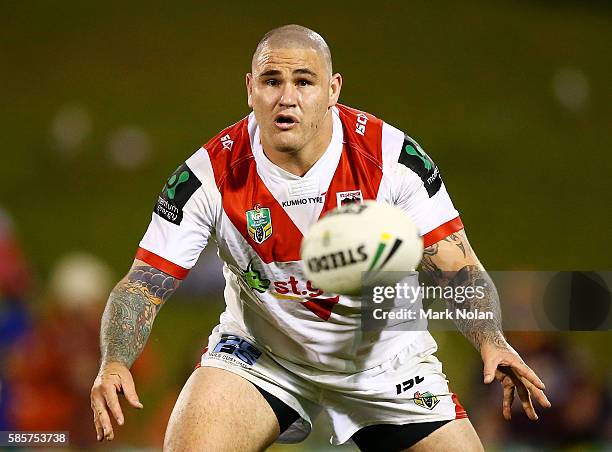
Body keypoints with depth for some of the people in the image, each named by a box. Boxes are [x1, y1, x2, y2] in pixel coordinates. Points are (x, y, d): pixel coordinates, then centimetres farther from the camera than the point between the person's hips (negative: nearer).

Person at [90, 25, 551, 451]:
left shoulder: (393, 156, -18)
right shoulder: (209, 175, -19)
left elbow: (457, 268, -13)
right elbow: (143, 285, -16)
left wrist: (491, 341, -32)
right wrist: (114, 363, -35)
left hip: (384, 357, 1)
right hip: (259, 354, -1)